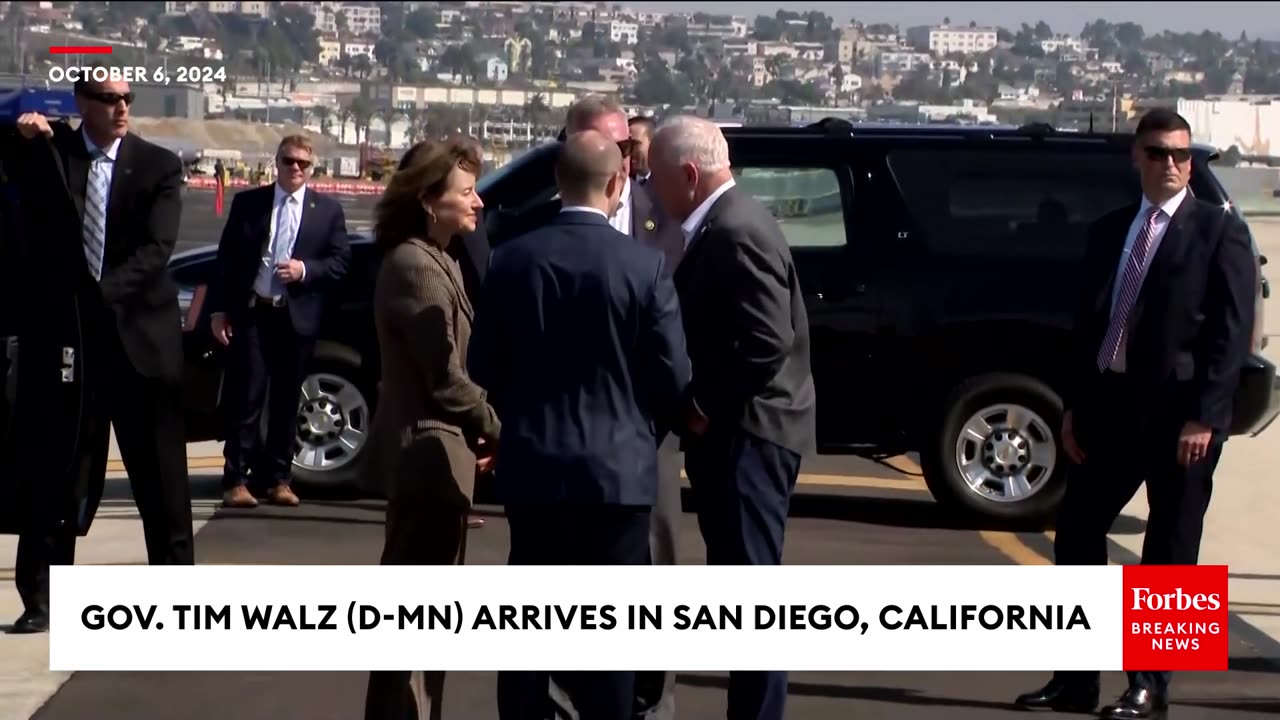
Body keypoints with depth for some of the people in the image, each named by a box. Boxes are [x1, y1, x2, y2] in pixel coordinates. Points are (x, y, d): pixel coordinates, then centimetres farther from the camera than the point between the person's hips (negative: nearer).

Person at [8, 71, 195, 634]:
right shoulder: (48, 153, 4)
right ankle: (41, 597, 12)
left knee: (161, 475, 5)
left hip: (141, 334, -1)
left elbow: (156, 249, -9)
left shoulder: (159, 165, 0)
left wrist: (101, 292, -20)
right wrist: (24, 143, -17)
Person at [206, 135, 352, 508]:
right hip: (251, 313, -1)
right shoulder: (247, 202, 6)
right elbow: (226, 258, 5)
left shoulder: (328, 210, 8)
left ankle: (278, 478, 15)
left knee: (286, 400, 7)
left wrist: (305, 269, -13)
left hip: (297, 318, 1)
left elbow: (340, 261, 4)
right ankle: (236, 479, -1)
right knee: (247, 397, -4)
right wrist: (219, 309, -1)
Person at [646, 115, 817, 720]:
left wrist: (705, 408, -16)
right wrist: (702, 409, 8)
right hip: (734, 430, 10)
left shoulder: (735, 233, -18)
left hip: (746, 432, -10)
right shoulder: (723, 224, 13)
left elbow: (768, 343, -25)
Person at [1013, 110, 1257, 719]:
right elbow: (1087, 323, 13)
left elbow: (1232, 333, -10)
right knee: (1077, 531, 6)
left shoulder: (1219, 233, -4)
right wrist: (1074, 406, 6)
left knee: (1170, 550, 3)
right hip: (1108, 404, 6)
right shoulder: (1108, 231, 12)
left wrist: (1203, 417, -16)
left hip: (1179, 412, -6)